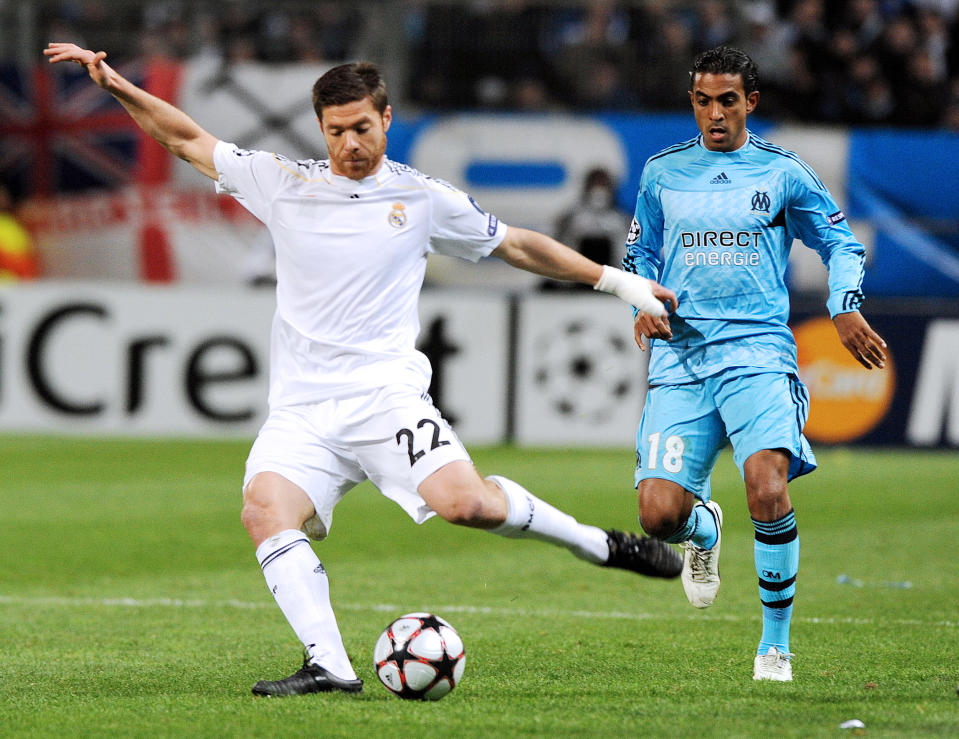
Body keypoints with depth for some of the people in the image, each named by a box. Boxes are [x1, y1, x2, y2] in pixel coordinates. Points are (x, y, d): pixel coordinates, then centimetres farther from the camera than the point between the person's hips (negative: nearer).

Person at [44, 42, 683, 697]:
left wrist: (615, 280, 18)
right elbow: (191, 141, 19)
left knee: (466, 502, -26)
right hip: (300, 411, 2)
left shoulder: (424, 198, 7)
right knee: (265, 509, -27)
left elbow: (519, 246, 18)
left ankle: (600, 545, -2)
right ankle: (330, 667, -31)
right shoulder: (285, 183, 10)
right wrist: (114, 84, 10)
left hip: (385, 393, -2)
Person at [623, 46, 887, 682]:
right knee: (659, 515, -13)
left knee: (768, 490, -26)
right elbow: (640, 254, 25)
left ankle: (776, 642, -8)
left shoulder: (783, 173, 7)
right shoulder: (662, 173, 14)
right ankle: (704, 528, 28)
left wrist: (846, 308, -2)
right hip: (680, 354, 2)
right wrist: (643, 304, 5)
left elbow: (841, 244, 16)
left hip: (758, 349, -2)